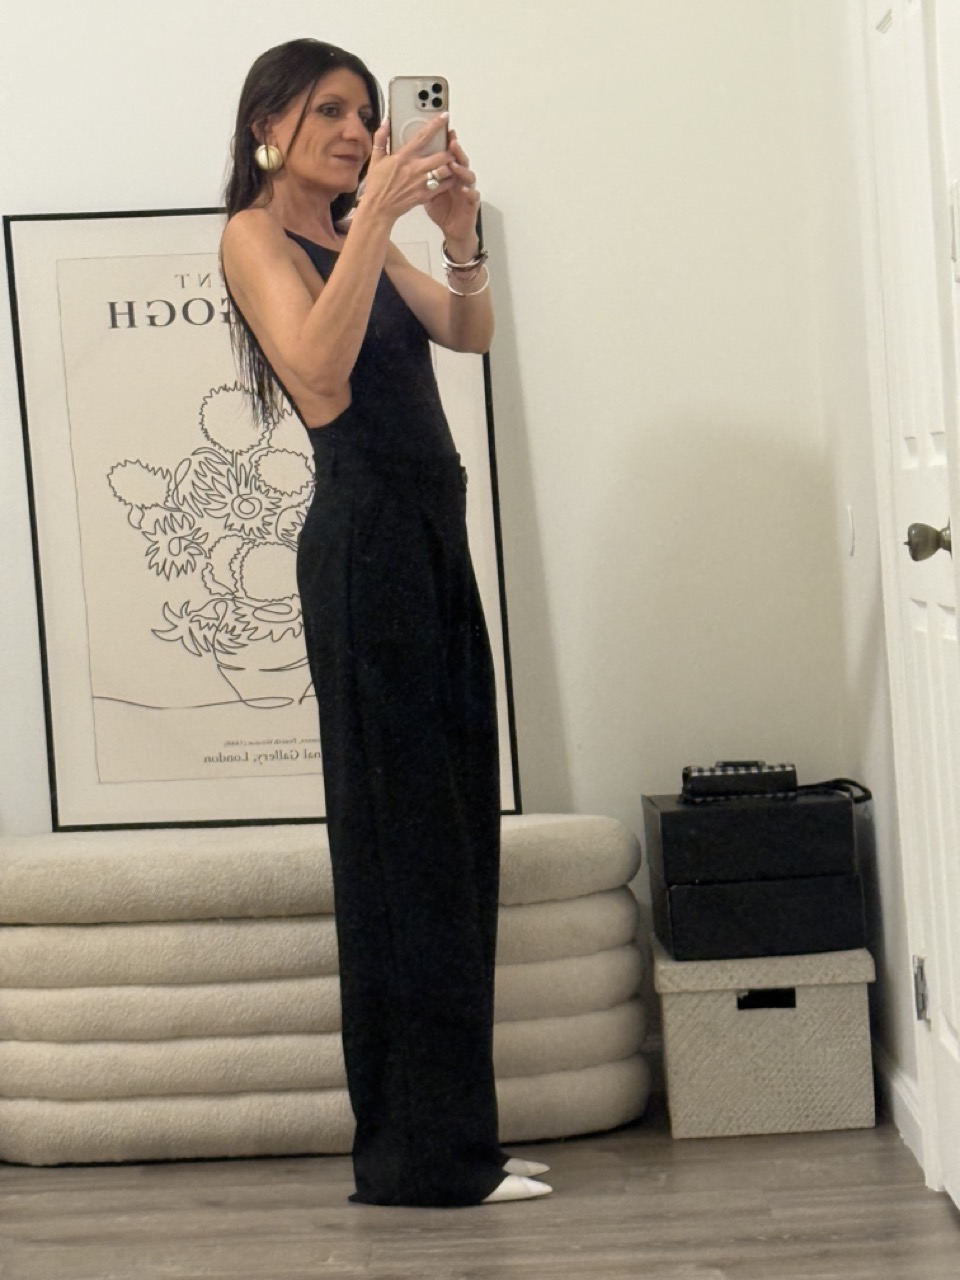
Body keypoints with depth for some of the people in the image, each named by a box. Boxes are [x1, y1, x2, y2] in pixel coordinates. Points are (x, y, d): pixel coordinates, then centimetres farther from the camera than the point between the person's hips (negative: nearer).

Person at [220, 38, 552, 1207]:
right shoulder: (257, 235, -4)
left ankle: (446, 1138, 16)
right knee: (402, 839, -7)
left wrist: (459, 234, -9)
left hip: (434, 541, 8)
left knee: (454, 842, 9)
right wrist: (376, 215, -24)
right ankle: (420, 1152, -1)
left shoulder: (360, 236, 19)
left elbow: (469, 333, 8)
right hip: (366, 542, -8)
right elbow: (320, 375, -21)